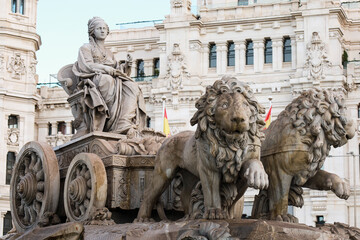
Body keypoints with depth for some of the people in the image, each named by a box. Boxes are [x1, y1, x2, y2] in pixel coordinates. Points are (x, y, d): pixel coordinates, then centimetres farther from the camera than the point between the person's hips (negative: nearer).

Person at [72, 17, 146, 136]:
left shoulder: (109, 53, 34)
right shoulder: (86, 48, 18)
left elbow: (118, 69, 23)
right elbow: (87, 65, -1)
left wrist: (127, 65, 2)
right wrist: (105, 68, -16)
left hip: (113, 79, 5)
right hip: (94, 79, -5)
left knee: (132, 87, -26)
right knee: (108, 80, -41)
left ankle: (126, 122, -45)